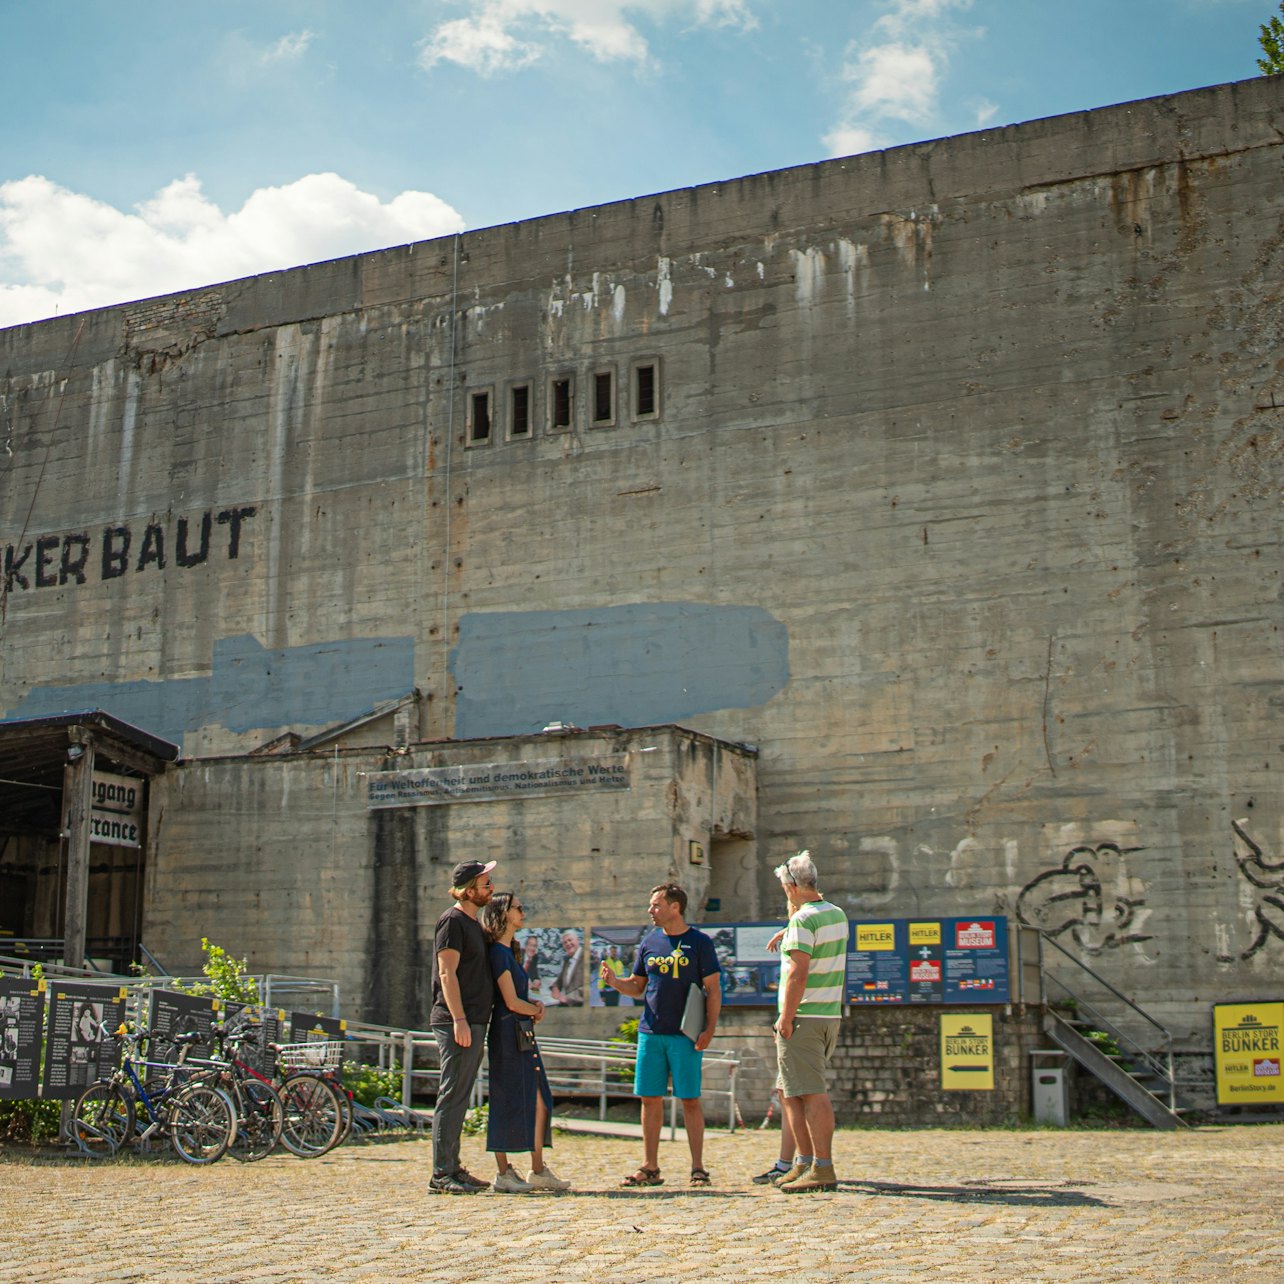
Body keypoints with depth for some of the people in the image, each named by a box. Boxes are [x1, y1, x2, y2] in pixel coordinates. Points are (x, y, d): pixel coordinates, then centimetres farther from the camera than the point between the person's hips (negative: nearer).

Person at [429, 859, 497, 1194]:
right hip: (457, 1022, -9)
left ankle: (452, 1168, 16)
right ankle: (442, 1173, -5)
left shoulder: (471, 923, 19)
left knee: (458, 1098, 11)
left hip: (473, 1022, 9)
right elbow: (447, 973, -17)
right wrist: (459, 1020, -23)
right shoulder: (452, 921, -9)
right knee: (452, 1097, -7)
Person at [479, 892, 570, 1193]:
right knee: (508, 1103, -4)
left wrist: (534, 1007, 4)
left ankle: (538, 1171, 14)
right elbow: (511, 1002, -16)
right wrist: (537, 1010, 2)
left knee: (539, 1102, 9)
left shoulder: (507, 951, 17)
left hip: (522, 1034, 9)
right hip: (507, 1033, -9)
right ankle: (503, 1174, 3)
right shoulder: (498, 952, -12)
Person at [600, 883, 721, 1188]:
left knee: (690, 1099, -1)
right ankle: (650, 1168, 13)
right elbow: (637, 987, 17)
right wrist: (613, 981, -3)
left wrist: (709, 1030, -12)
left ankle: (698, 1168, 7)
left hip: (685, 1035, -4)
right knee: (650, 1098, 6)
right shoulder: (649, 942, 12)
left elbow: (713, 989, -3)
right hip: (650, 1034, 5)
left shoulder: (699, 942, -1)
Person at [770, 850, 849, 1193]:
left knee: (812, 1094, -6)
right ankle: (804, 1162, 18)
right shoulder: (837, 915, 12)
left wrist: (786, 1017, -19)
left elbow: (798, 973, -22)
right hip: (830, 1016, 9)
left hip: (802, 1019, -9)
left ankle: (823, 1169, -5)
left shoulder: (803, 919, -15)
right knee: (789, 1092, 16)